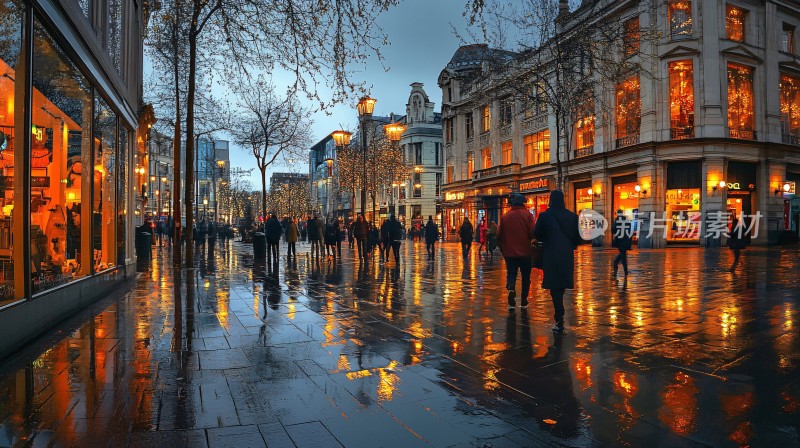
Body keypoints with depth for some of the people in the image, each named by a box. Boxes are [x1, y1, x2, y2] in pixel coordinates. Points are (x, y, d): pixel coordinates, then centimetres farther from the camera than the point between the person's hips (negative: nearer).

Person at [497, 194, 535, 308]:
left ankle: (511, 288, -22)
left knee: (511, 274, 8)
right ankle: (524, 302, 17)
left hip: (510, 252, 1)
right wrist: (530, 240, 7)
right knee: (525, 277, 12)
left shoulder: (505, 216, 0)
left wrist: (503, 249, 16)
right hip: (525, 252, -1)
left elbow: (499, 235, 1)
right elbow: (532, 233, -16)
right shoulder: (527, 215, -7)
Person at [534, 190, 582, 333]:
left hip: (551, 255, -3)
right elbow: (578, 236, 2)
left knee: (554, 287, -1)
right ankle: (559, 316, 31)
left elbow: (537, 235, -1)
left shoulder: (545, 215, -8)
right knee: (562, 285, 17)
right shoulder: (572, 216, 1)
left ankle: (560, 321, -8)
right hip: (567, 255, 4)